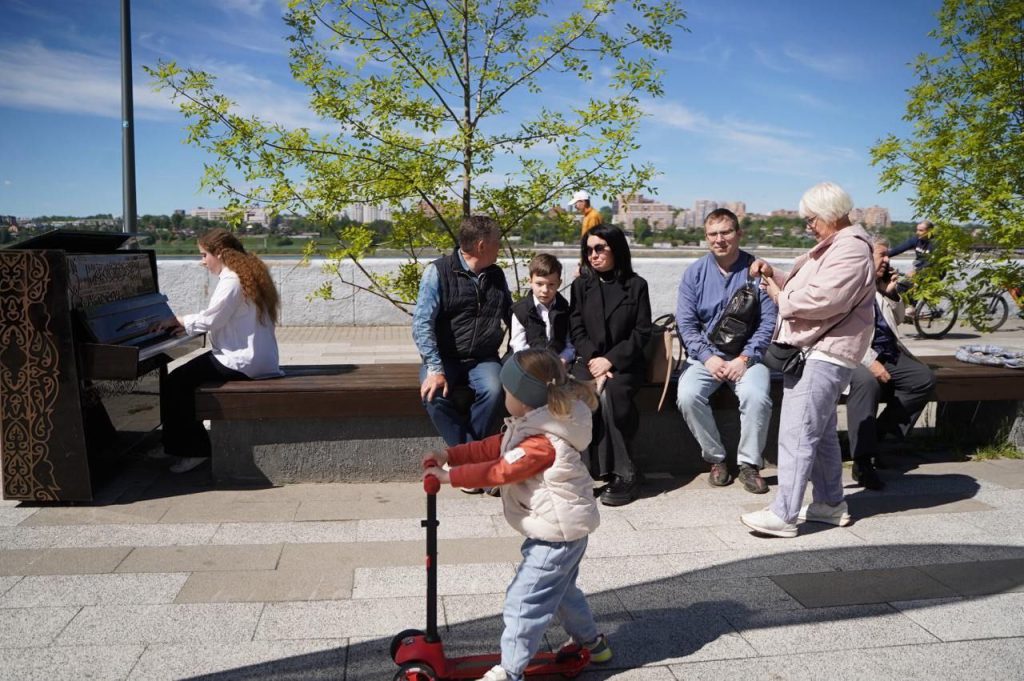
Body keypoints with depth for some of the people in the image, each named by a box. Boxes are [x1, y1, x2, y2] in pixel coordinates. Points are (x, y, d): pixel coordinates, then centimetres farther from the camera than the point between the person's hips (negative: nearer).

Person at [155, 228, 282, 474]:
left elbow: (211, 320, -18)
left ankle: (194, 450, 1)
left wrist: (177, 321, -2)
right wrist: (187, 324, 14)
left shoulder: (232, 280, -16)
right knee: (187, 375, 21)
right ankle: (180, 442, 27)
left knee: (173, 384, -8)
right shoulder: (248, 273, 15)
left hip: (242, 362, -11)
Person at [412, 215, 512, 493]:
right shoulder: (438, 271, -7)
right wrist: (435, 369, -24)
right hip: (445, 358, -3)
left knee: (493, 391, -30)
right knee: (434, 395, -33)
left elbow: (511, 316, 22)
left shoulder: (497, 275, 10)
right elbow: (421, 322, -14)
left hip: (483, 359, 3)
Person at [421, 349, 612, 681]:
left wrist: (450, 476, -20)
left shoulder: (543, 442, -29)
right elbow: (494, 447, 6)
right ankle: (592, 642, 44)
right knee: (560, 589, 28)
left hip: (556, 534, -11)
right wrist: (449, 455, 0)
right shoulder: (537, 426, 4)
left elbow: (499, 470, -27)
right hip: (565, 529, 11)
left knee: (523, 600, -2)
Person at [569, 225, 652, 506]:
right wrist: (593, 359, -12)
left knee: (609, 394, -33)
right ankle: (624, 474, -26)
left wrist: (610, 360, -13)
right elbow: (576, 330, 5)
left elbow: (641, 332, -1)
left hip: (625, 362, -2)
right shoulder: (581, 285, 13)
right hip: (589, 360, 2)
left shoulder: (636, 285, 5)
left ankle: (620, 474, -23)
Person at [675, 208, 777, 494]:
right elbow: (685, 323, 0)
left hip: (747, 355, -1)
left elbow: (769, 320, -4)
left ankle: (749, 464, -7)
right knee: (687, 395, -26)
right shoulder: (695, 273, 4)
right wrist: (708, 358, -13)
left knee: (757, 396, -31)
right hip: (706, 355, 2)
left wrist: (745, 358, -15)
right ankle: (716, 459, -4)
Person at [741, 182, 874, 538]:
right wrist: (774, 275, 6)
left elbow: (821, 300, -26)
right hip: (813, 351, 11)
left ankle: (783, 515, -9)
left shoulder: (851, 250, -14)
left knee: (796, 434, -12)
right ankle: (830, 503, 28)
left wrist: (782, 298, -11)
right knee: (821, 432, 17)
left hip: (825, 355, -11)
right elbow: (805, 288, 22)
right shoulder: (832, 246, 21)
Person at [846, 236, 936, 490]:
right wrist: (870, 361, -24)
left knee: (925, 378, -12)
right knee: (867, 381, -37)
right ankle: (862, 462, -33)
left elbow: (897, 321, 26)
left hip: (888, 354, 8)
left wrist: (891, 294, 7)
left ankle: (879, 431, -4)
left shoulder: (881, 285, 19)